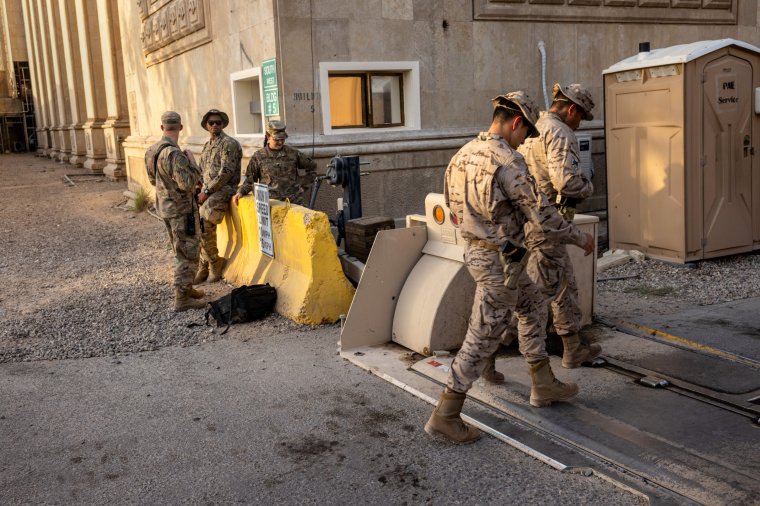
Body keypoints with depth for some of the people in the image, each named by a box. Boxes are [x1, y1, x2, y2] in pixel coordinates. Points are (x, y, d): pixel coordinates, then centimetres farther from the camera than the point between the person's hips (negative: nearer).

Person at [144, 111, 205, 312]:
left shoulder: (152, 151, 5)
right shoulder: (174, 154, -24)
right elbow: (188, 183, -26)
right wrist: (192, 161, -14)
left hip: (165, 206, 9)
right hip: (181, 209, -9)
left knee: (181, 251, 21)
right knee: (188, 253, -2)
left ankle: (186, 288, 32)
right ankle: (182, 299, 1)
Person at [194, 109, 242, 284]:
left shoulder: (229, 143, -8)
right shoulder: (207, 145, 20)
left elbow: (226, 173, -16)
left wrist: (207, 191, -15)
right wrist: (200, 190, 6)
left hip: (224, 189, -8)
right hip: (208, 190, 8)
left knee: (204, 224, -22)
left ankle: (214, 262, -5)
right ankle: (204, 266, 2)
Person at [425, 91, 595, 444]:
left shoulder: (465, 153, 5)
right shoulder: (508, 161, -21)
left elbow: (453, 203, 15)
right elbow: (541, 215, -19)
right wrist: (579, 238, -3)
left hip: (476, 249, 10)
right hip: (499, 261, -10)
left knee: (531, 305, 24)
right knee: (482, 338, -1)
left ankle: (544, 385, 35)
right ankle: (445, 415, 7)